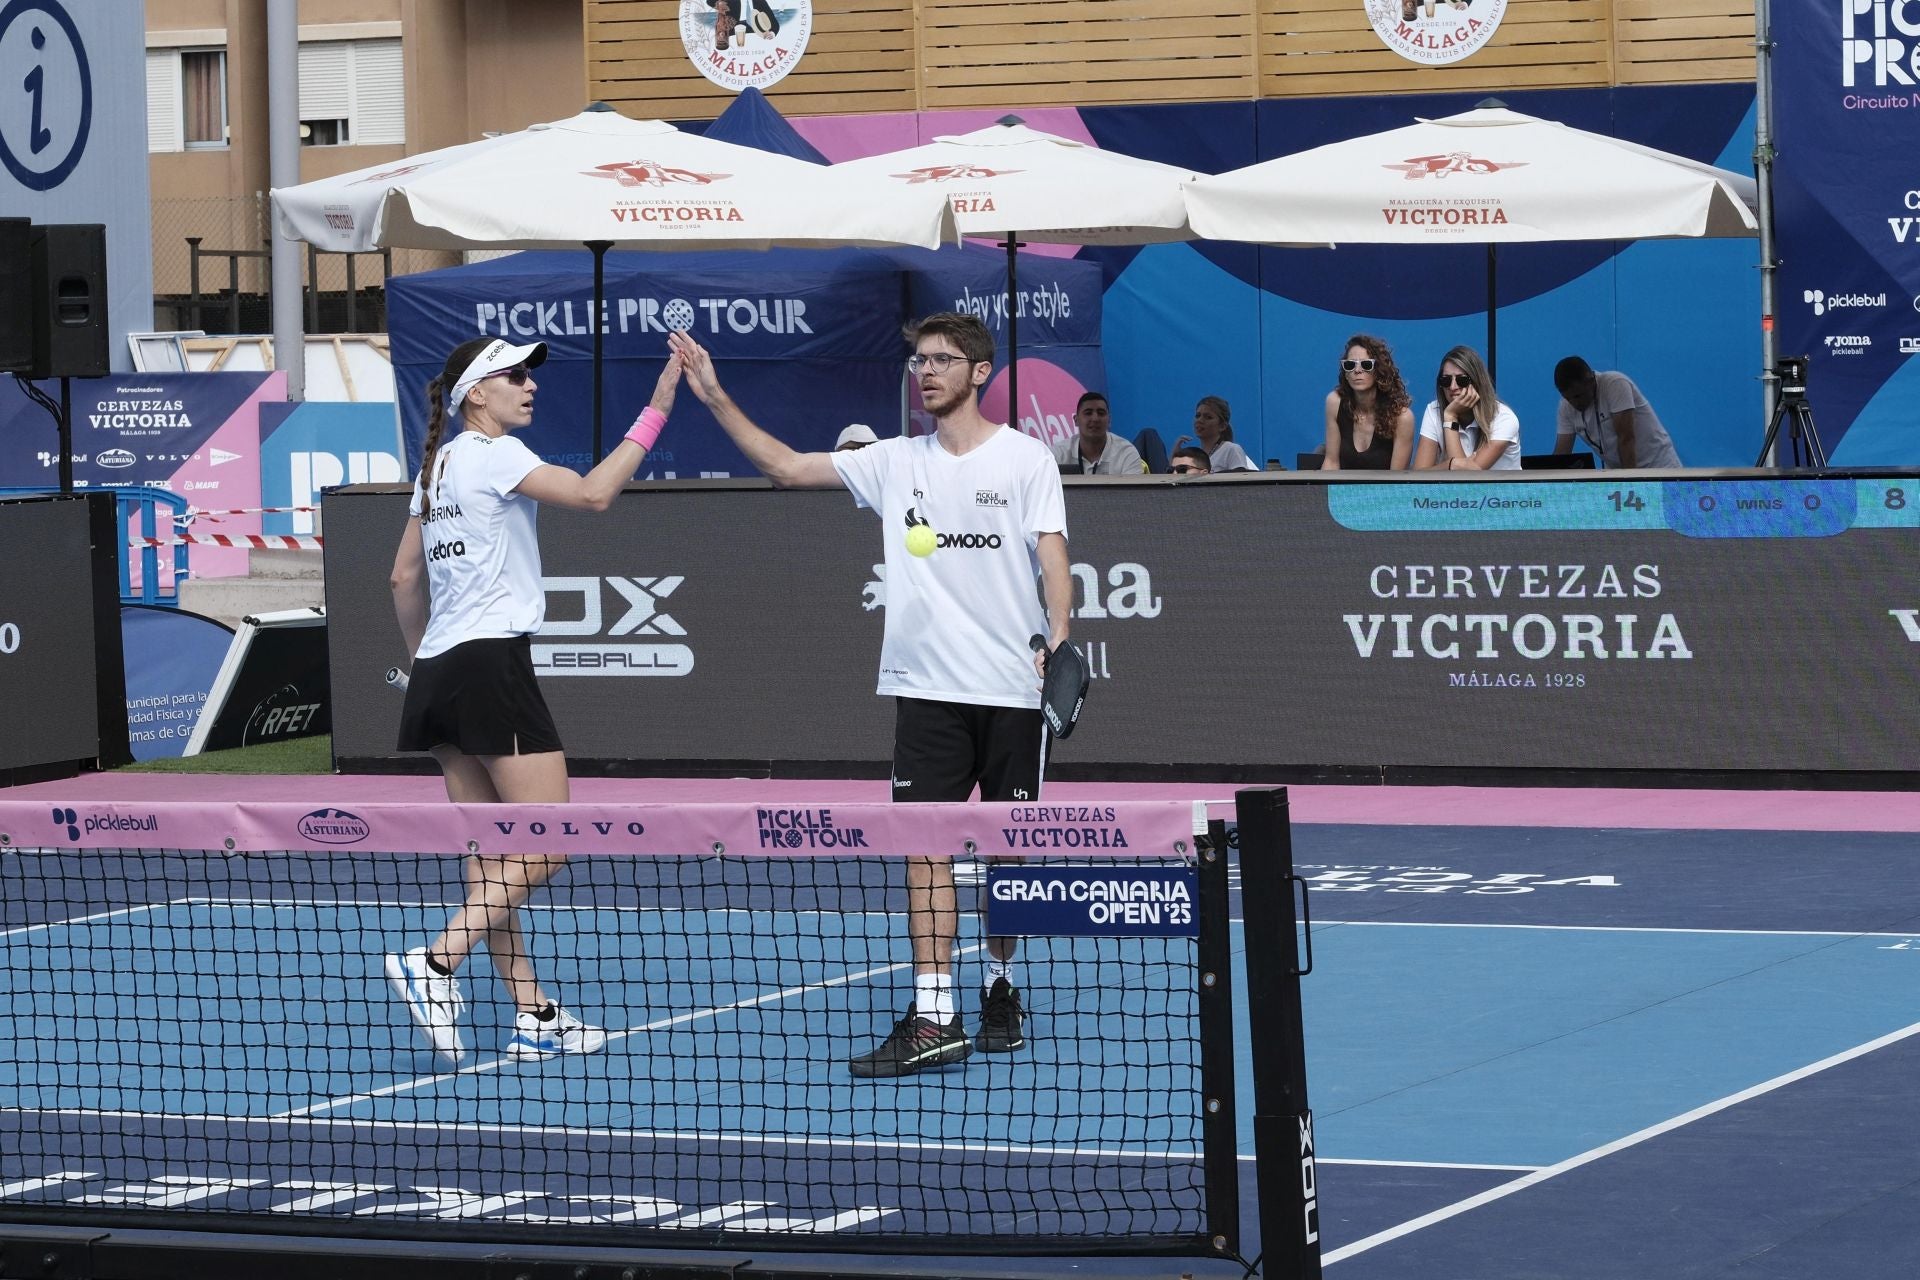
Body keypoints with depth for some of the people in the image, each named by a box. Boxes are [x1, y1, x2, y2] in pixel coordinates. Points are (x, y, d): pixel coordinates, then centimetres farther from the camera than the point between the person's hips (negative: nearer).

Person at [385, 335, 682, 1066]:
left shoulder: (440, 465, 17)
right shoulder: (492, 454, -9)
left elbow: (405, 578, 21)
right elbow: (592, 493, -20)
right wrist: (656, 411, -17)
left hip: (439, 671, 9)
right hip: (490, 662, -9)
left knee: (494, 855, 7)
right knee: (544, 847, -8)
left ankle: (533, 1015, 8)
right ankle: (436, 963, -19)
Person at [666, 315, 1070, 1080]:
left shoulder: (1025, 459, 0)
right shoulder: (896, 462, 10)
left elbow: (1053, 556, -5)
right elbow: (787, 467, 12)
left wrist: (1058, 637, -22)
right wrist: (717, 400, 4)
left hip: (1010, 687, -2)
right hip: (926, 686, 3)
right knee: (926, 845, -6)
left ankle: (1001, 987, 28)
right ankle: (934, 1020, -10)